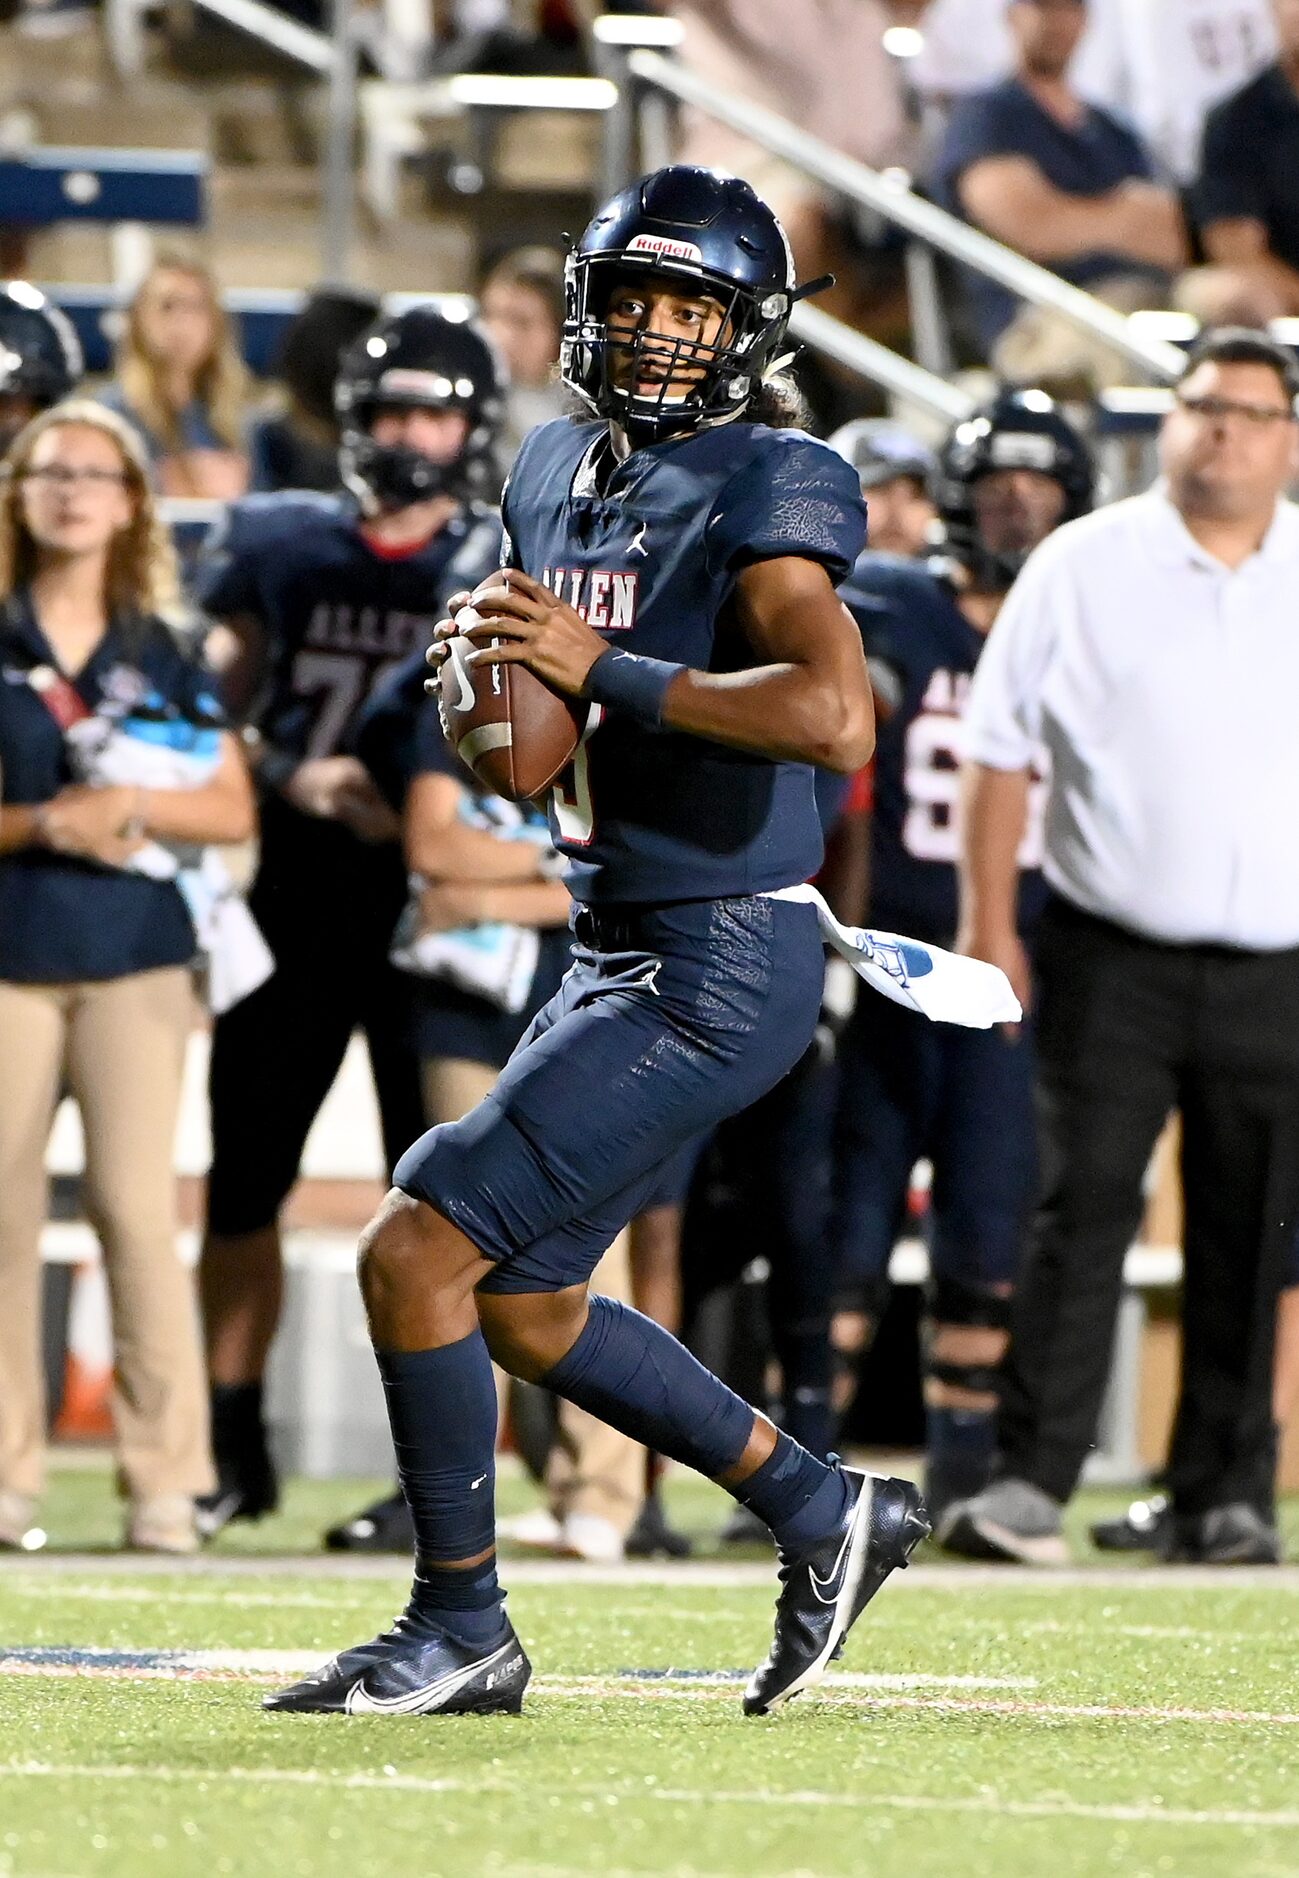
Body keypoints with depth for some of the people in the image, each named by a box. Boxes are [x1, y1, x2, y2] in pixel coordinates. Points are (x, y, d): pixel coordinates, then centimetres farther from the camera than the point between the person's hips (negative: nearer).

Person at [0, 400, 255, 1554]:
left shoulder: (164, 655, 10)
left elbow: (233, 808, 7)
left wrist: (135, 807, -9)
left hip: (133, 954, 0)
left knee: (137, 1205, -9)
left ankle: (166, 1478, -7)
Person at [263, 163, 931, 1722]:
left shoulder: (763, 491, -14)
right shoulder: (560, 474, 11)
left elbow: (836, 716, -30)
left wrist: (601, 669, -27)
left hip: (716, 975, -10)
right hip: (620, 953, 10)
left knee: (416, 1251, -11)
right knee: (521, 1302, 16)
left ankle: (460, 1629, 2)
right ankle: (825, 1515, 27)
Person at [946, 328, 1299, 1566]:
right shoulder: (1084, 567, 2)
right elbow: (1000, 745, 4)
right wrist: (988, 921, -2)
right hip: (1114, 961, -2)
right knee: (1083, 1210, -8)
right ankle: (1032, 1476, -8)